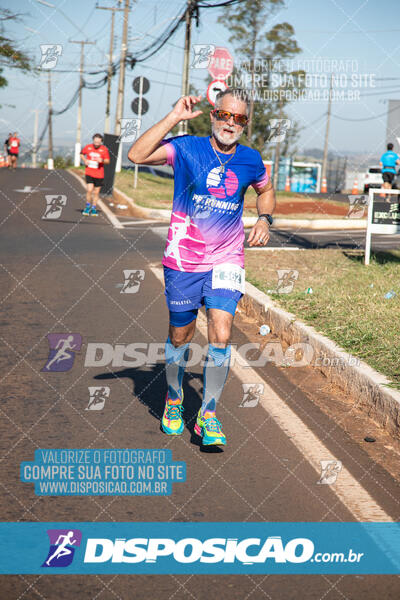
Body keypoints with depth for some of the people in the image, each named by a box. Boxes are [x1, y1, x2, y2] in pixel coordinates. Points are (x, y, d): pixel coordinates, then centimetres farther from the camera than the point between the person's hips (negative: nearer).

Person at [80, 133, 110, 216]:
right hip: (89, 173, 0)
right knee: (89, 190, -14)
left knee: (96, 192, 8)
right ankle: (88, 207, 8)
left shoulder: (104, 149, -4)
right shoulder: (88, 147, 0)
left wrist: (102, 160, -20)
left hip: (99, 174, 0)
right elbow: (82, 154, 18)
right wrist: (85, 160, -1)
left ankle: (94, 209, 24)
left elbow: (107, 161, 1)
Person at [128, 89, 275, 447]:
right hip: (183, 259, -1)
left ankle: (208, 415, 3)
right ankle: (174, 400, 38)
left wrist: (264, 219, 5)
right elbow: (137, 155, -21)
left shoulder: (250, 160, 3)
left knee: (221, 335, -12)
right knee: (180, 337, 12)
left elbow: (266, 191, 25)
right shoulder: (187, 148, -7)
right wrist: (174, 118, -21)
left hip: (226, 260, 1)